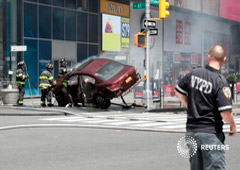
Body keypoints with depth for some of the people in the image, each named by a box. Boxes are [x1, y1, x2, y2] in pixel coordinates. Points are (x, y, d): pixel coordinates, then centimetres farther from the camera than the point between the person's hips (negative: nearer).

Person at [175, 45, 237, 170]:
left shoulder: (193, 73, 2)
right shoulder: (220, 81, -16)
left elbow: (179, 91, 16)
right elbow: (226, 113, -19)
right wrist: (233, 126, 1)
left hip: (191, 130, 6)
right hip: (210, 132, -6)